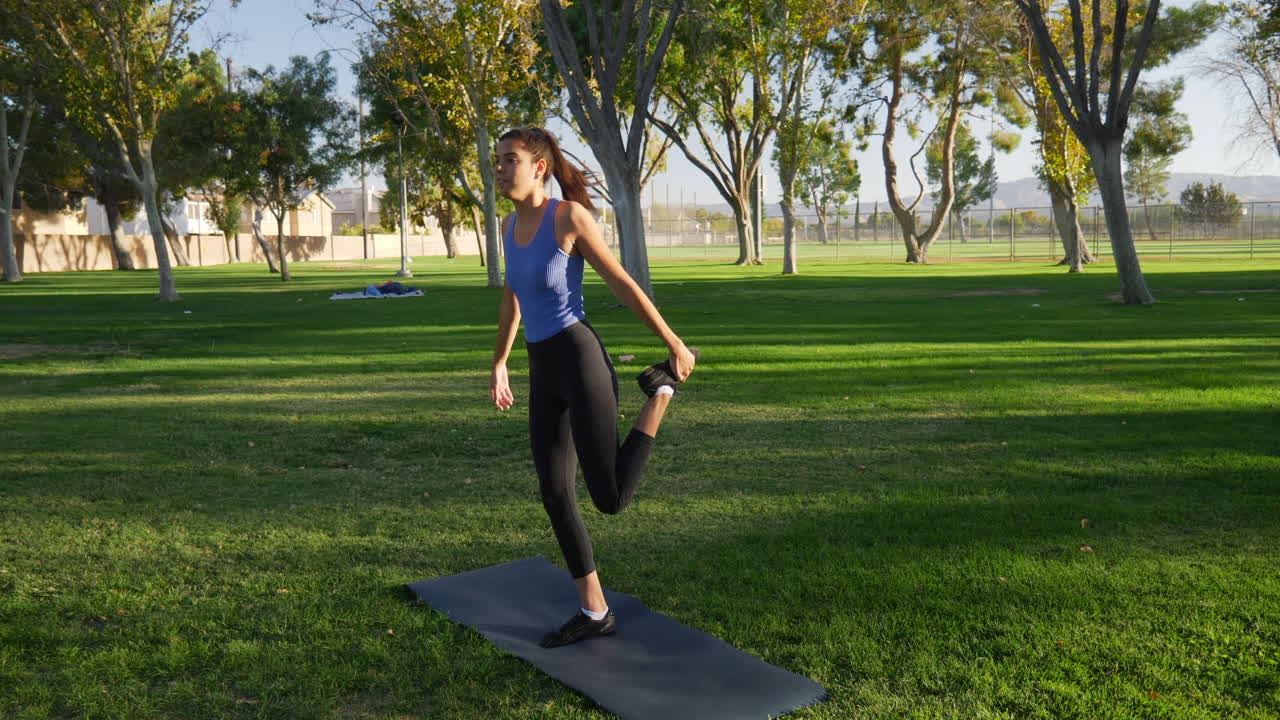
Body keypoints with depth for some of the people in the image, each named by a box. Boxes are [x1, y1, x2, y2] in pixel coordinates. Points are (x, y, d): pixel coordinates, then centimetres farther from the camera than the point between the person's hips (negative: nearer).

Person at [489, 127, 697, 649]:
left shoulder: (570, 215, -10)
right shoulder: (511, 225, 12)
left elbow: (623, 284, -6)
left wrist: (676, 345, 0)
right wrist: (499, 366, 31)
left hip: (580, 362, -7)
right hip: (544, 374, 8)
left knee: (610, 500, -7)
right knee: (555, 497, 8)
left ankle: (661, 390, 13)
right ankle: (594, 612, 21)